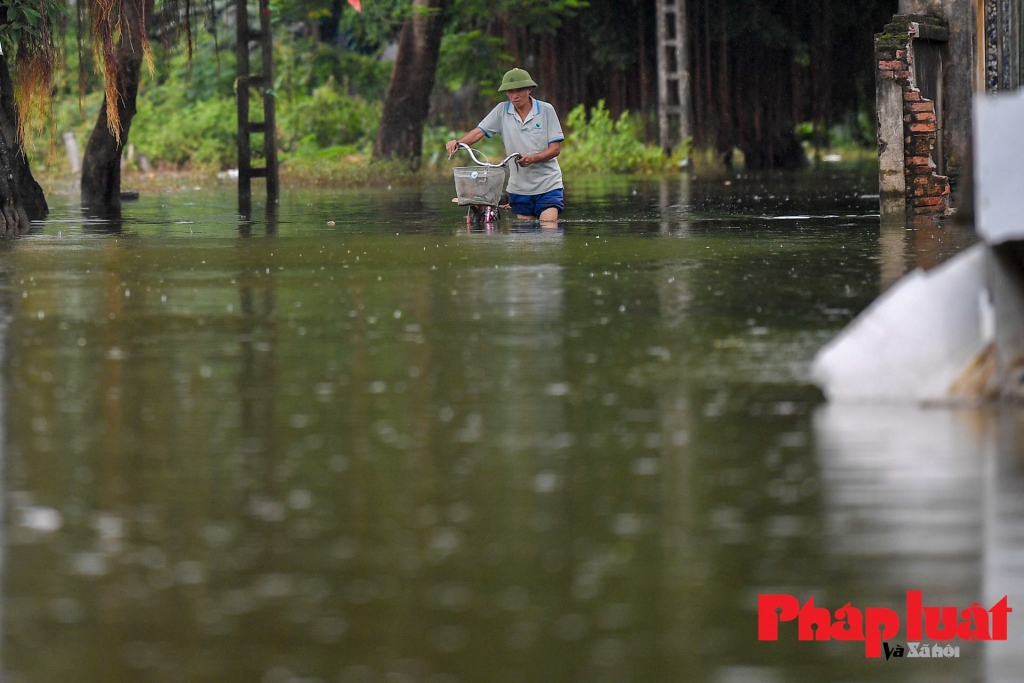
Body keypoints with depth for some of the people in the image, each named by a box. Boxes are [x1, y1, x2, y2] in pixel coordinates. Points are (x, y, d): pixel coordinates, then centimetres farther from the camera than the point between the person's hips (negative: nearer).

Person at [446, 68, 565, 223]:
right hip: (519, 187, 3)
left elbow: (555, 148, -5)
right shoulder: (502, 111, 2)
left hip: (547, 185, -3)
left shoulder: (546, 110, -4)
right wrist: (457, 143, -23)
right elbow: (479, 132, -4)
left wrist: (532, 158, -23)